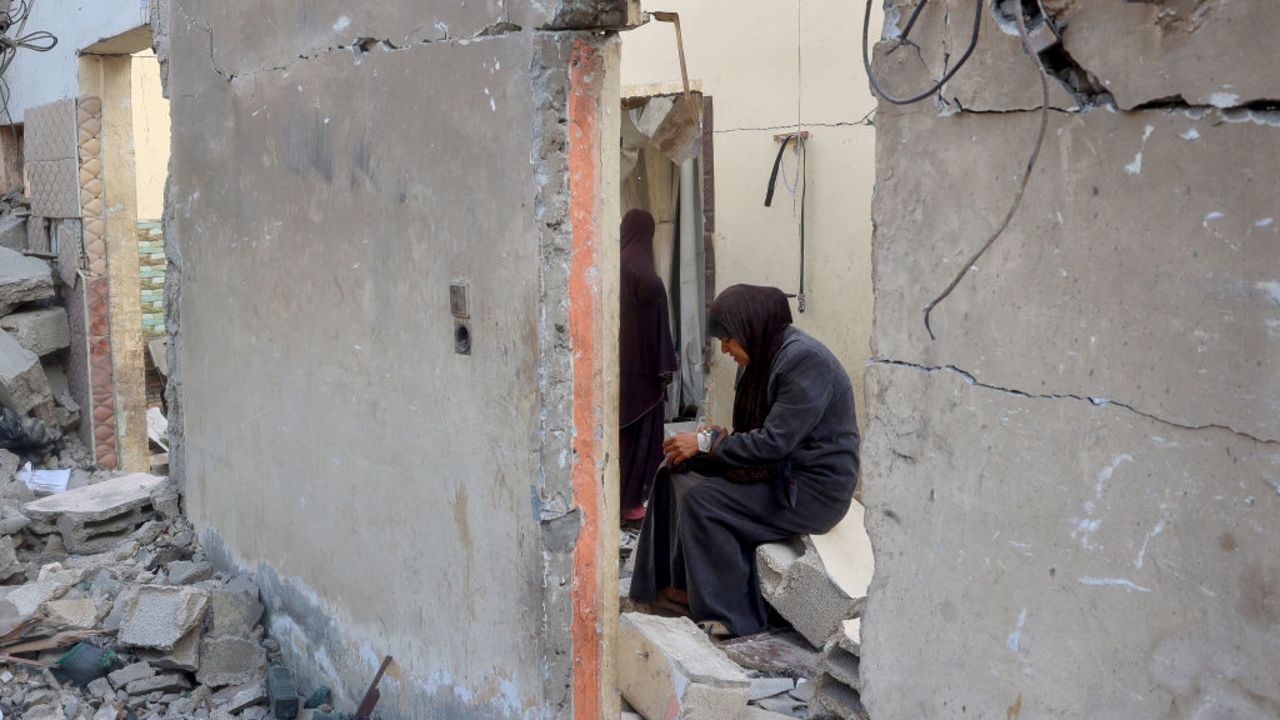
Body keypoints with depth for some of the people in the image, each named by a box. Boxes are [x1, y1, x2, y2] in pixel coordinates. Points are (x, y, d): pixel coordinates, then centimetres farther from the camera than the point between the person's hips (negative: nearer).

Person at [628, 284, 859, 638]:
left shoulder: (805, 360, -21)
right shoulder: (764, 357, 9)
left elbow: (775, 442, -25)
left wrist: (707, 443, -17)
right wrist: (716, 437, -4)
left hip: (812, 489, -10)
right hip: (780, 471, 10)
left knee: (701, 499, -21)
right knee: (676, 473, 2)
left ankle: (732, 613, -10)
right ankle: (680, 585, 8)